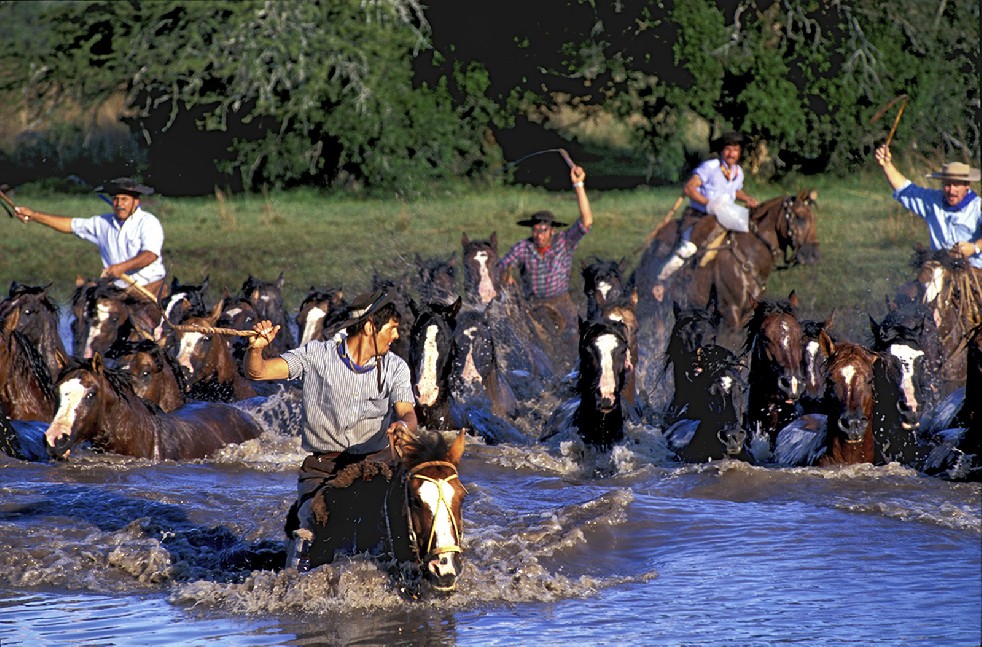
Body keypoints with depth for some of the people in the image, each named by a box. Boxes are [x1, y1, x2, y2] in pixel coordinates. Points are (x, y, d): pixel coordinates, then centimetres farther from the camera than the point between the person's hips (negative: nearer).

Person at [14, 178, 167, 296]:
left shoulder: (148, 222, -3)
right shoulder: (104, 223, 14)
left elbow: (151, 254, -18)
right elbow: (70, 225, 19)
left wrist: (123, 267, -32)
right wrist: (33, 215, 17)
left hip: (149, 287, -5)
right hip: (117, 288, 5)